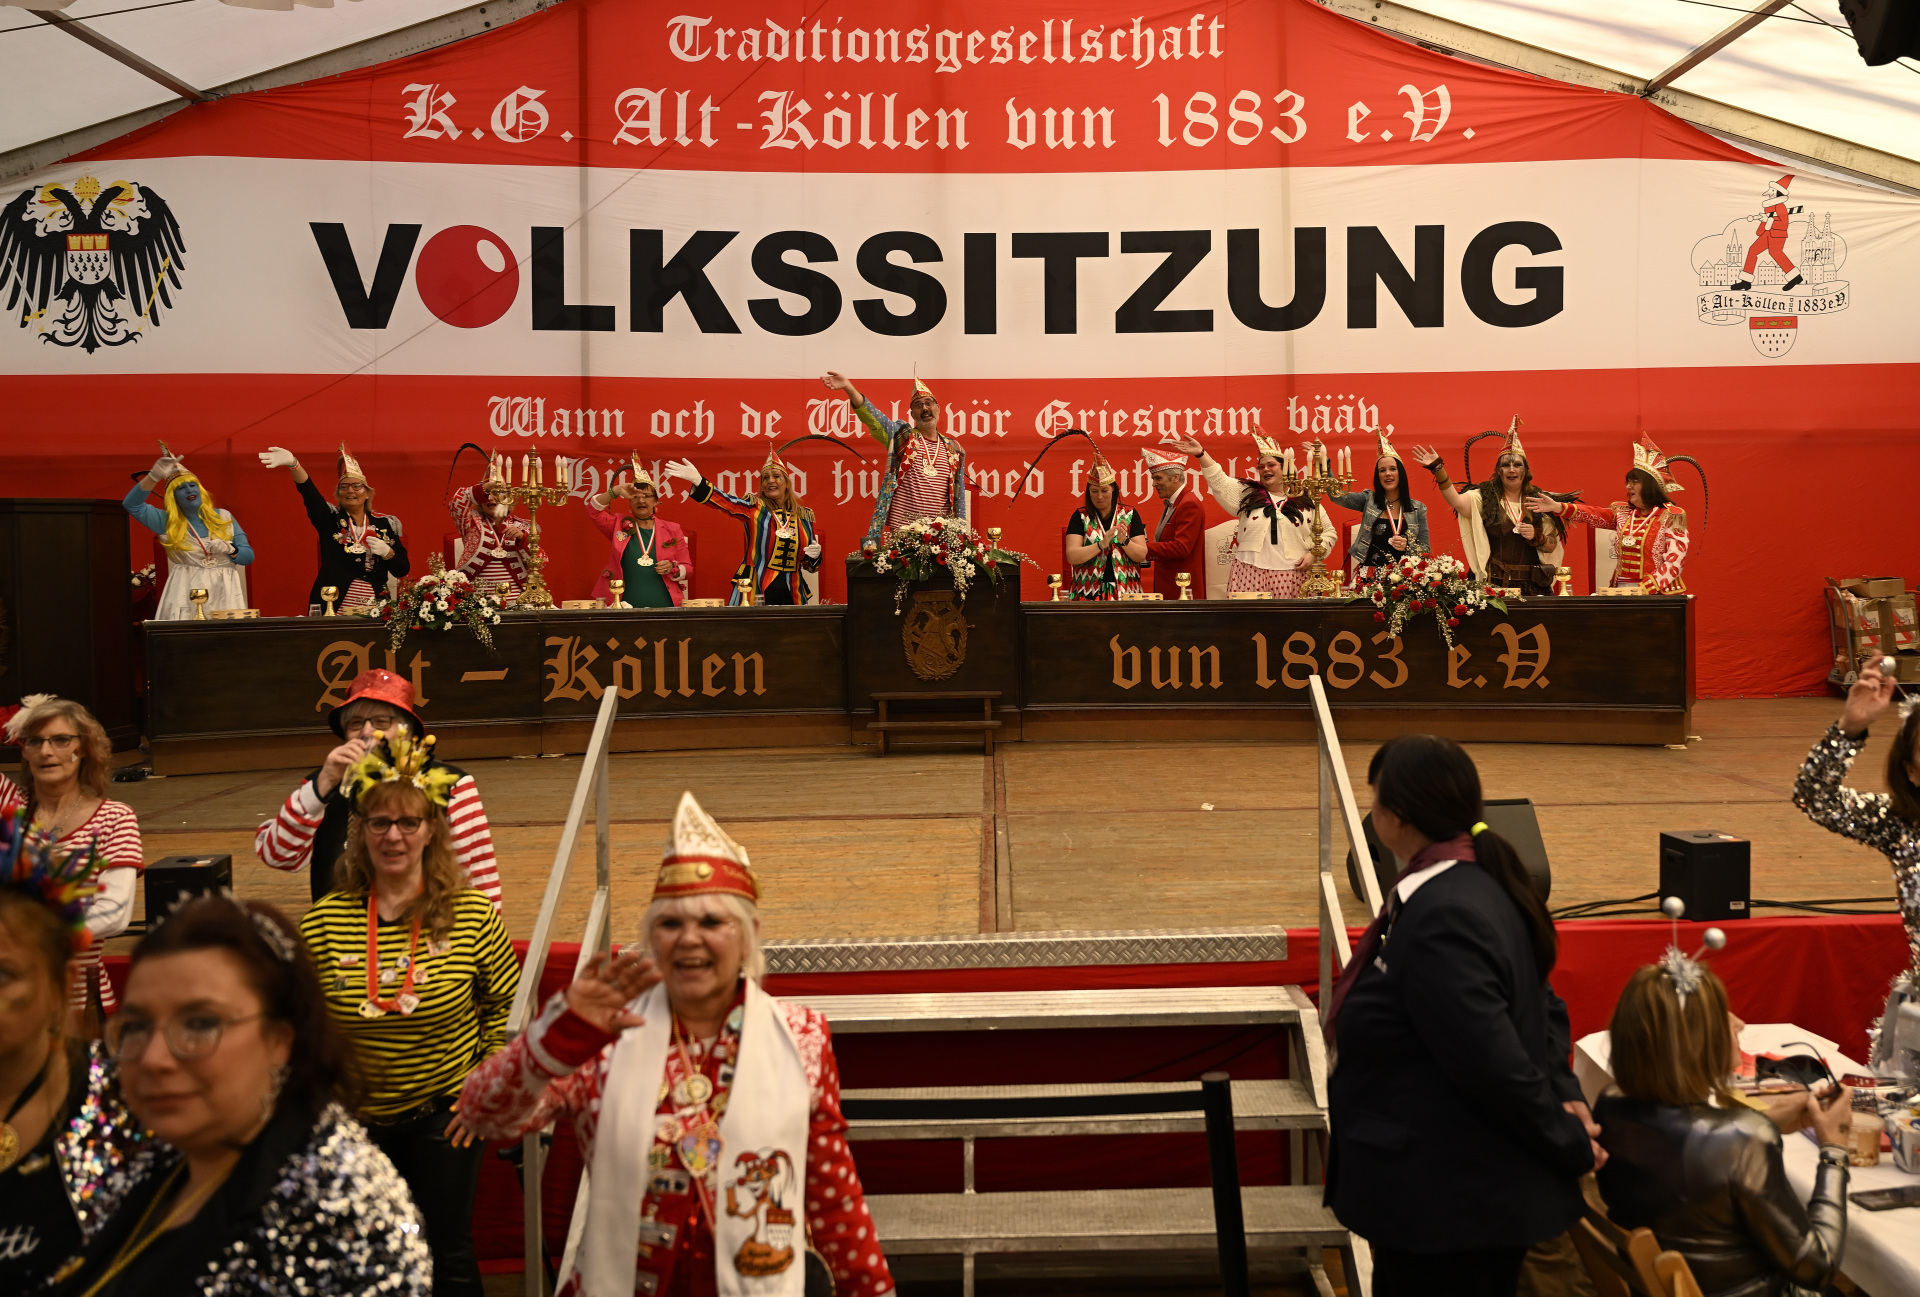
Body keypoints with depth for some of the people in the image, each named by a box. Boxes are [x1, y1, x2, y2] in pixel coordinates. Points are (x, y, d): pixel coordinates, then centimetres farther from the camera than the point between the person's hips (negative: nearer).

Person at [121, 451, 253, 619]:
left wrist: (230, 550, -10)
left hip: (224, 594, 1)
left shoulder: (223, 518, 12)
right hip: (185, 594, -1)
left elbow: (248, 555, 11)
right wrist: (154, 477, -12)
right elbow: (132, 504, -3)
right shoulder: (167, 522, 10)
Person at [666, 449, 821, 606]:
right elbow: (725, 501, -17)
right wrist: (697, 480, -33)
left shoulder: (804, 515, 10)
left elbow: (810, 564, 17)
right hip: (755, 593, -3)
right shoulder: (754, 508, 1)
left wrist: (814, 555, -6)